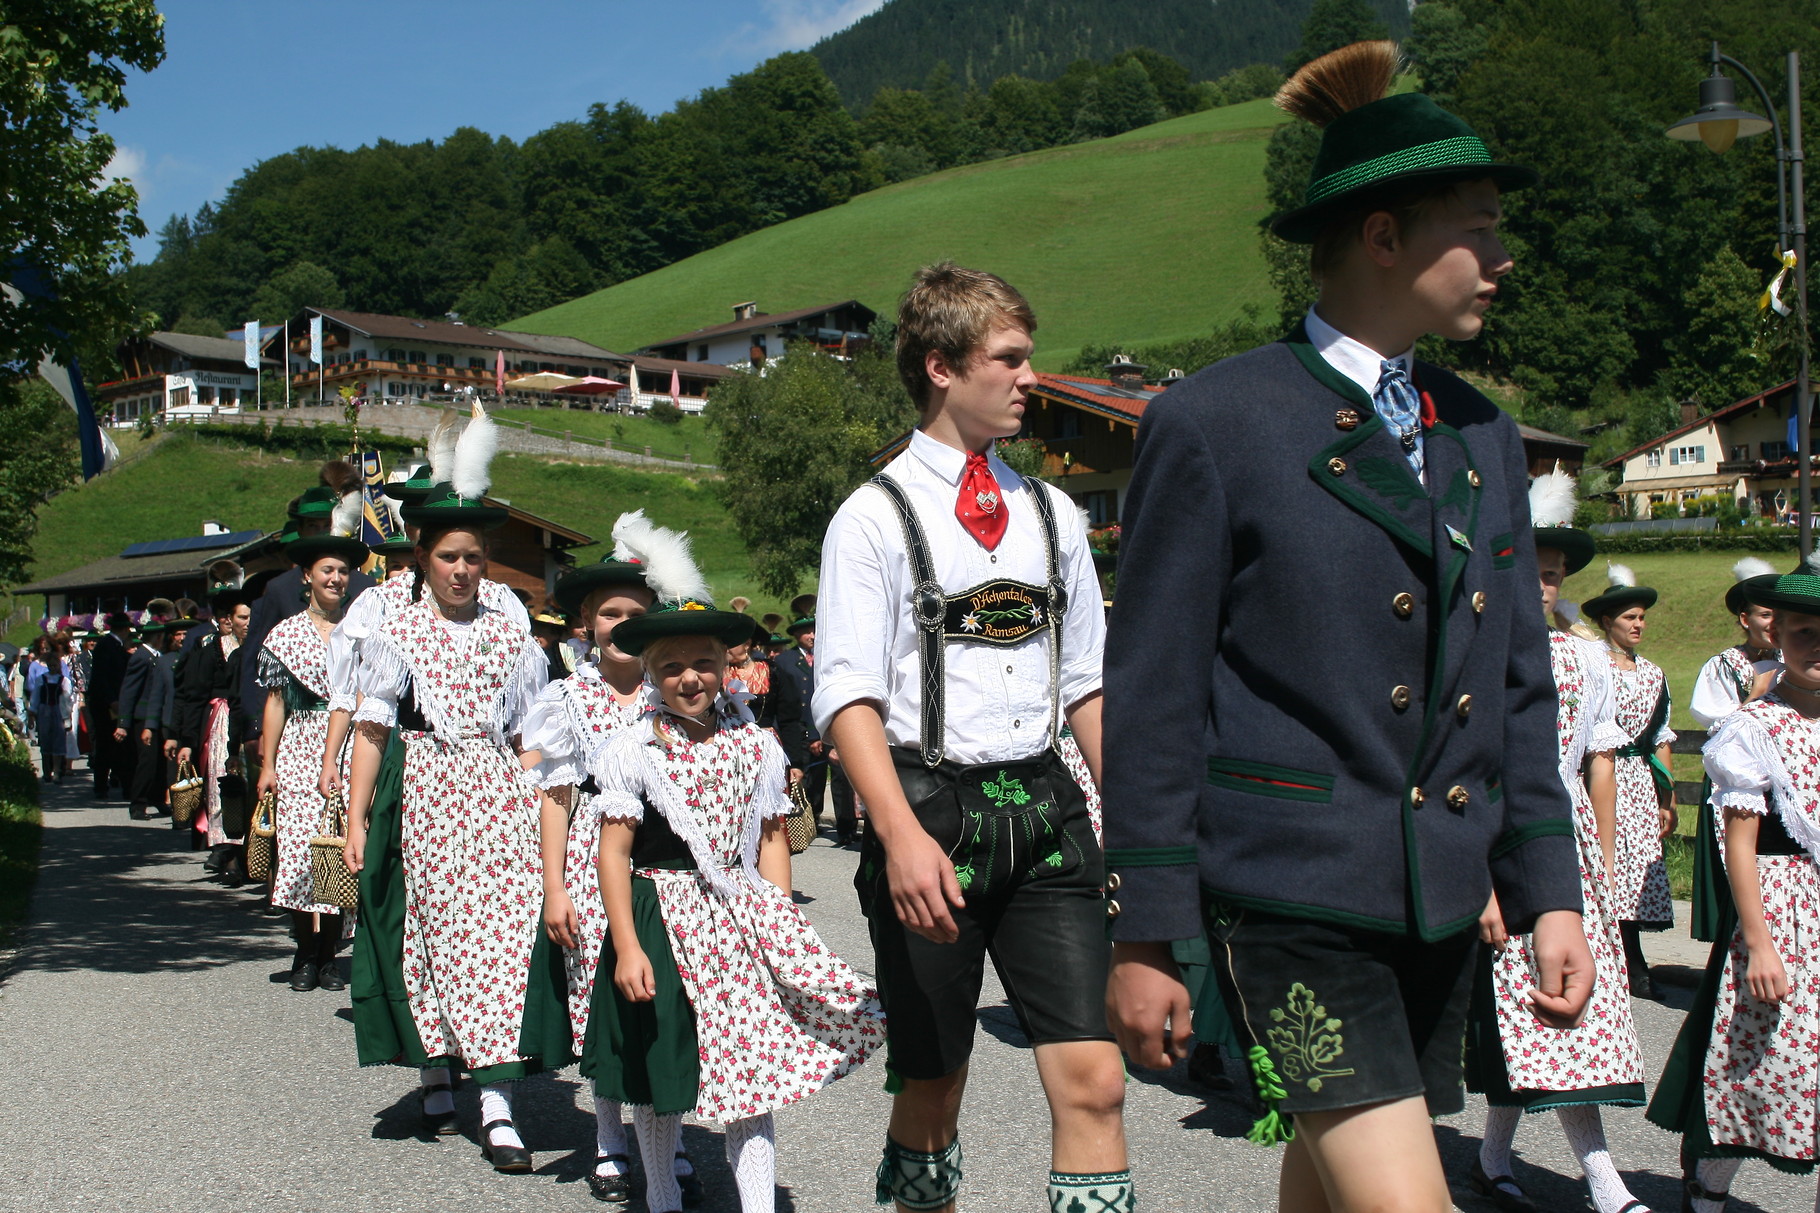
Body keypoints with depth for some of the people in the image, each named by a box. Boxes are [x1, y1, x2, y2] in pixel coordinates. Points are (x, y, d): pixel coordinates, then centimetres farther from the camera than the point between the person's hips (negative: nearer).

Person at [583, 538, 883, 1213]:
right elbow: (614, 851, -7)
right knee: (661, 1080, 10)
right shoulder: (631, 750, -4)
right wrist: (626, 947, -13)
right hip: (663, 920, -2)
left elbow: (771, 839, 9)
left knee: (755, 1068, -4)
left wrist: (782, 922, 1)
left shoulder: (755, 746, 6)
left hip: (745, 920, 2)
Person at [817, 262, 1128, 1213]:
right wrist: (902, 834, -24)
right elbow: (848, 696, -11)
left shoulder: (1050, 515, 13)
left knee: (1092, 1081, -6)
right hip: (930, 807, -3)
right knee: (933, 1088, 8)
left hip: (1044, 812, 4)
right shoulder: (876, 516, -2)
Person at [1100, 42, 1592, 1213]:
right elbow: (1152, 697, -7)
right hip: (1296, 897, -6)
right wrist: (1146, 937, -7)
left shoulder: (1484, 436, 12)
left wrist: (1549, 892, 10)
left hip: (1444, 901, 7)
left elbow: (1519, 686, 16)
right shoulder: (1213, 423, -8)